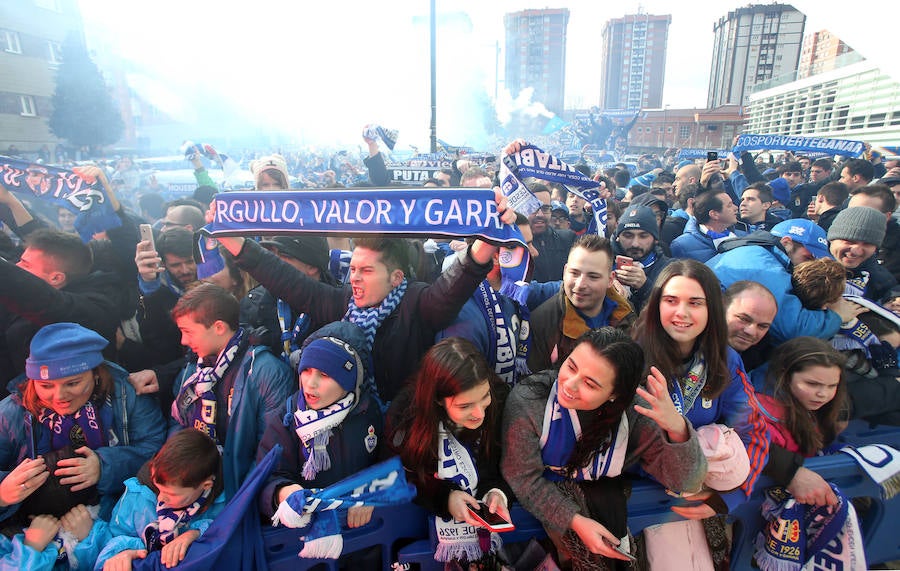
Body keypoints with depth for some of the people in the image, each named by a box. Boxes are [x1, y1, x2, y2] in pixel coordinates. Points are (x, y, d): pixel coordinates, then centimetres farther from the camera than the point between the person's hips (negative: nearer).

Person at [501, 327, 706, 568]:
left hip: (602, 492, 4)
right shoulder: (526, 401, -28)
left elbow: (687, 481, -21)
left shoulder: (633, 412, -21)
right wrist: (575, 521, -25)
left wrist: (677, 428, -40)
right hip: (550, 491, -3)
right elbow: (523, 478, -19)